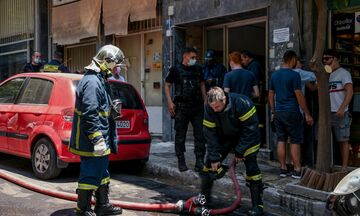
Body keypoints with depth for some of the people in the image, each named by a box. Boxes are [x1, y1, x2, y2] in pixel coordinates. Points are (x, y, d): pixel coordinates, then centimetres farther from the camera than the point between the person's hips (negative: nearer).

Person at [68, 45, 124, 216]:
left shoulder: (100, 80, 16)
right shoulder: (92, 82, -19)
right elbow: (90, 114, -25)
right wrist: (97, 139, -26)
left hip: (101, 140, 11)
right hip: (90, 142, -11)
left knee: (102, 174, 19)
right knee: (90, 174, 0)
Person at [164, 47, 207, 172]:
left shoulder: (198, 69, 12)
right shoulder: (176, 70, 1)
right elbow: (167, 85, 3)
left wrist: (205, 101, 12)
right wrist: (170, 102, -7)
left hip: (198, 106, 3)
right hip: (181, 107, -3)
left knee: (200, 134, 1)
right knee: (180, 135, 3)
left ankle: (200, 161, 7)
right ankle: (181, 162, 13)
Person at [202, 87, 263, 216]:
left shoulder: (241, 103, -33)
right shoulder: (209, 108, -20)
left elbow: (250, 129, -27)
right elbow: (210, 134, -14)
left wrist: (239, 152, -24)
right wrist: (214, 157, -16)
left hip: (246, 137, -4)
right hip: (225, 137, 4)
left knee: (251, 165, -17)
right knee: (210, 163, 0)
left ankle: (257, 205, -7)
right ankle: (204, 197, 19)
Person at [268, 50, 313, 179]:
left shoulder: (274, 75, 9)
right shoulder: (294, 75, -10)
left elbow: (271, 95, 13)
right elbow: (299, 96, -13)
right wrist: (307, 114, -8)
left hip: (278, 112, 6)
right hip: (291, 112, -6)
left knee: (281, 140, 9)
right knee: (295, 141, 1)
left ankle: (283, 169, 13)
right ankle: (297, 170, 2)